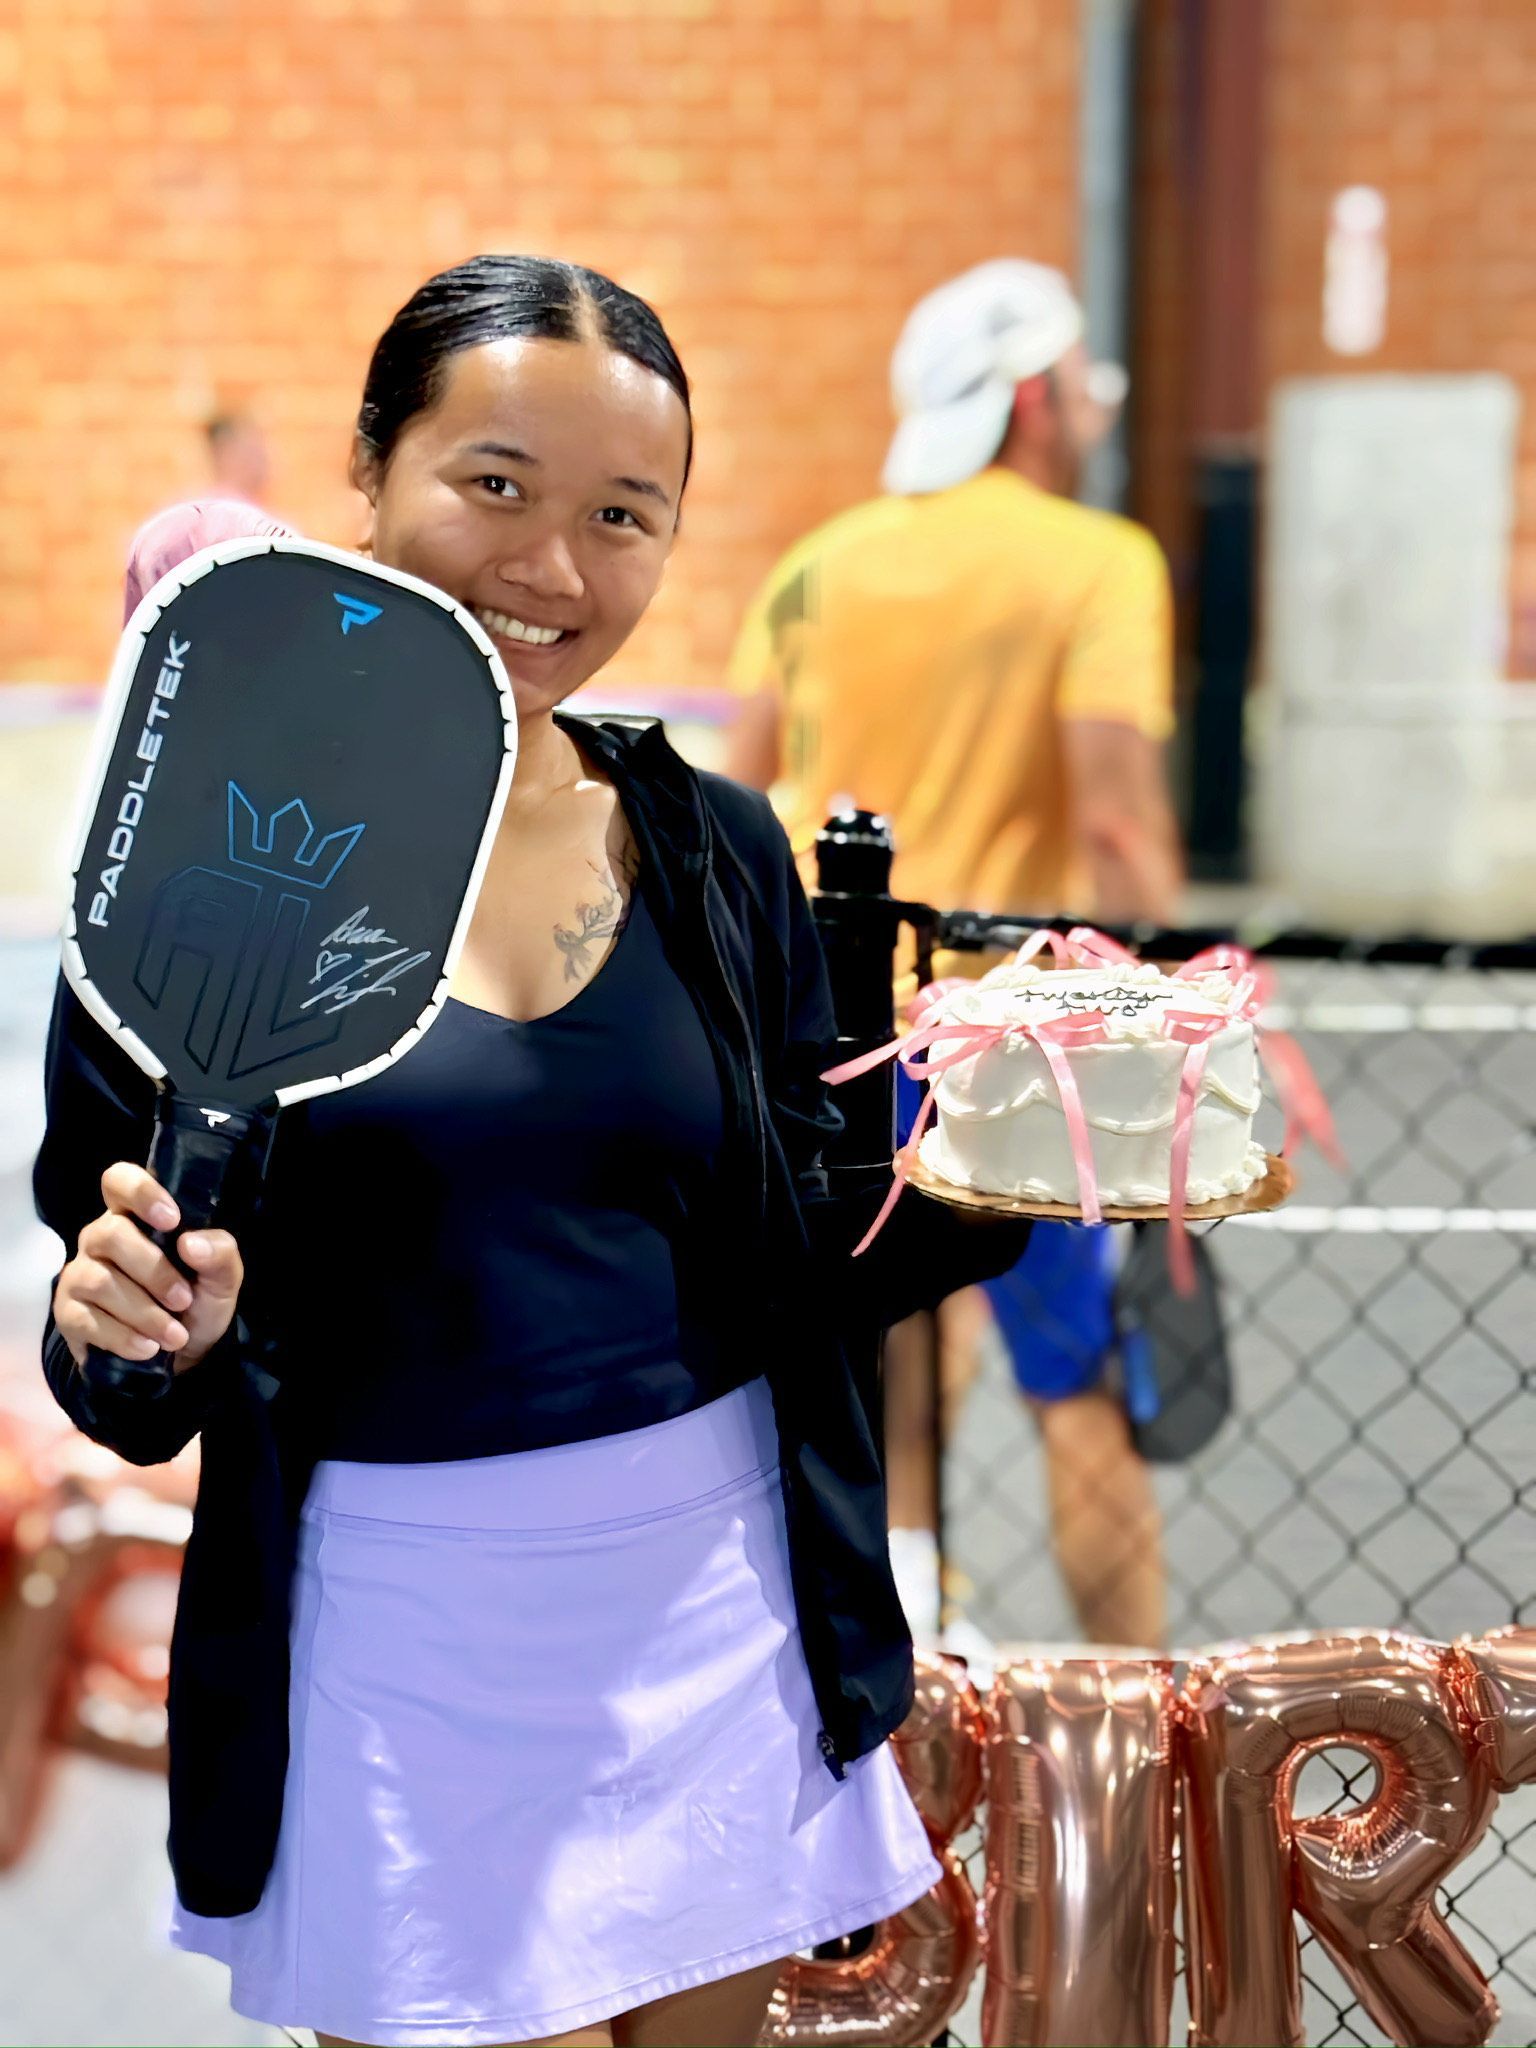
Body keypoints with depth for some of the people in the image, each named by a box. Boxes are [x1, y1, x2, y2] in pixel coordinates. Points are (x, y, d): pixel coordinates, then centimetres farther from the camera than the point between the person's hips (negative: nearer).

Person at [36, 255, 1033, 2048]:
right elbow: (136, 1398, -5)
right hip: (404, 1644, -3)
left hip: (714, 1602, 4)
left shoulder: (719, 853, 2)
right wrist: (134, 1328, -26)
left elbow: (802, 1277, 5)